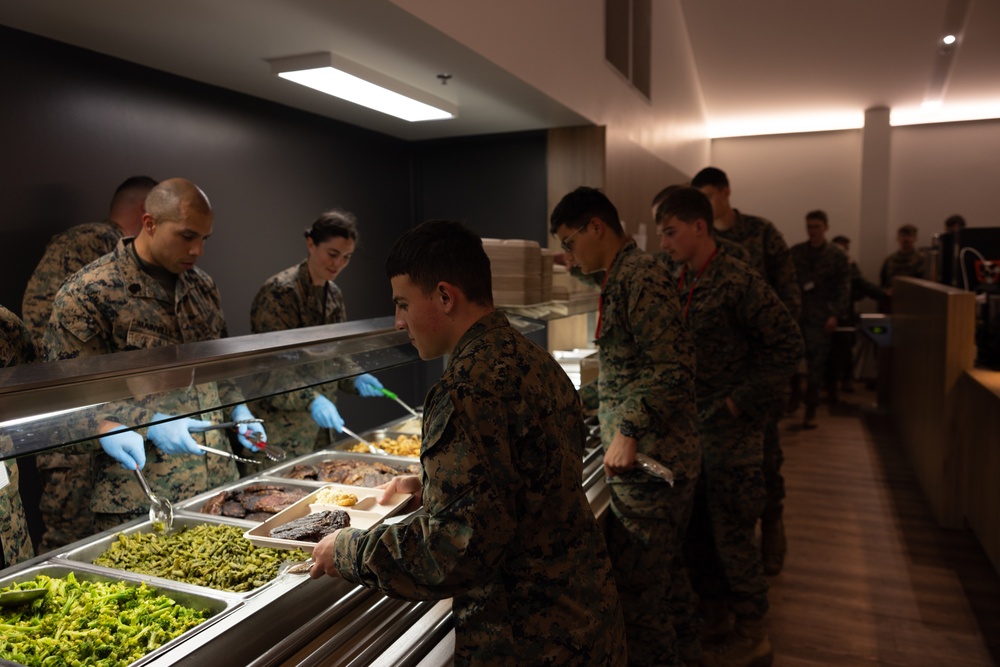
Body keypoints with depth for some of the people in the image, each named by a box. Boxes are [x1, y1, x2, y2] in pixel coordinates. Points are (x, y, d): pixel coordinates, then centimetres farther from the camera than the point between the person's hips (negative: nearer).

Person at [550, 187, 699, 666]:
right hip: (655, 459, 10)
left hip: (646, 461, -10)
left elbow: (673, 366, -24)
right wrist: (582, 398, 25)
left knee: (635, 588, -1)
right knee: (663, 573, 22)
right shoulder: (624, 277, 16)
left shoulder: (640, 276, -16)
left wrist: (628, 432, -24)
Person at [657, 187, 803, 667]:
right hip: (692, 422, 7)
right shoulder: (681, 282, 5)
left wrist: (739, 402, -16)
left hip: (732, 428, -7)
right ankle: (712, 610, 39)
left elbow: (788, 346, -15)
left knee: (731, 530, 5)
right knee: (694, 523, 17)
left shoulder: (739, 282, -17)